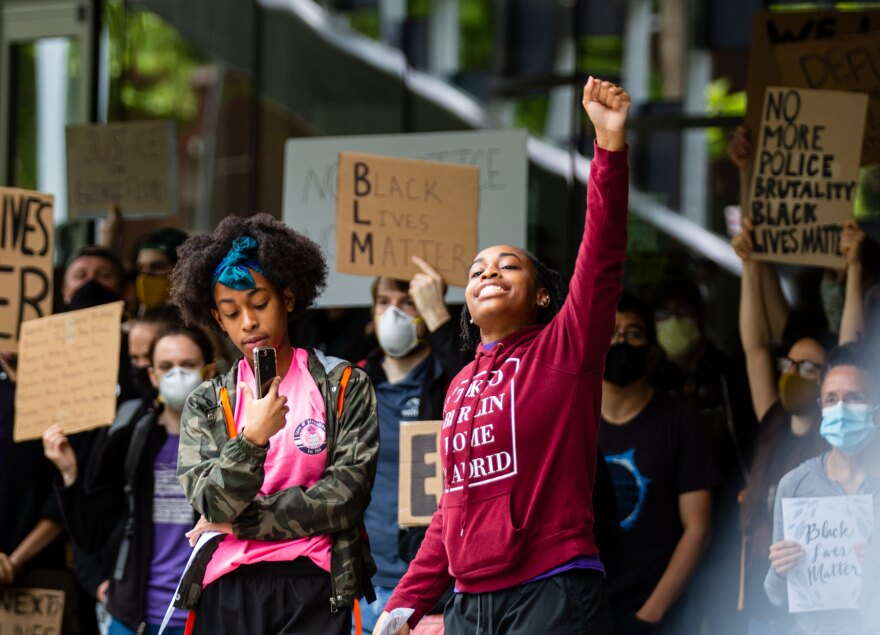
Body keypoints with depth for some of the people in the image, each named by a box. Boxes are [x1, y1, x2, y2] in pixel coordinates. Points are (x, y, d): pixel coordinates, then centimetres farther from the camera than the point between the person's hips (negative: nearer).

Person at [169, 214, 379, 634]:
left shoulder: (346, 389, 6)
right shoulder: (205, 405, 12)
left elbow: (344, 498, -3)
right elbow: (212, 505, -2)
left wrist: (238, 522, -3)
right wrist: (252, 438, -20)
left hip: (314, 590, -2)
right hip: (229, 592, 2)